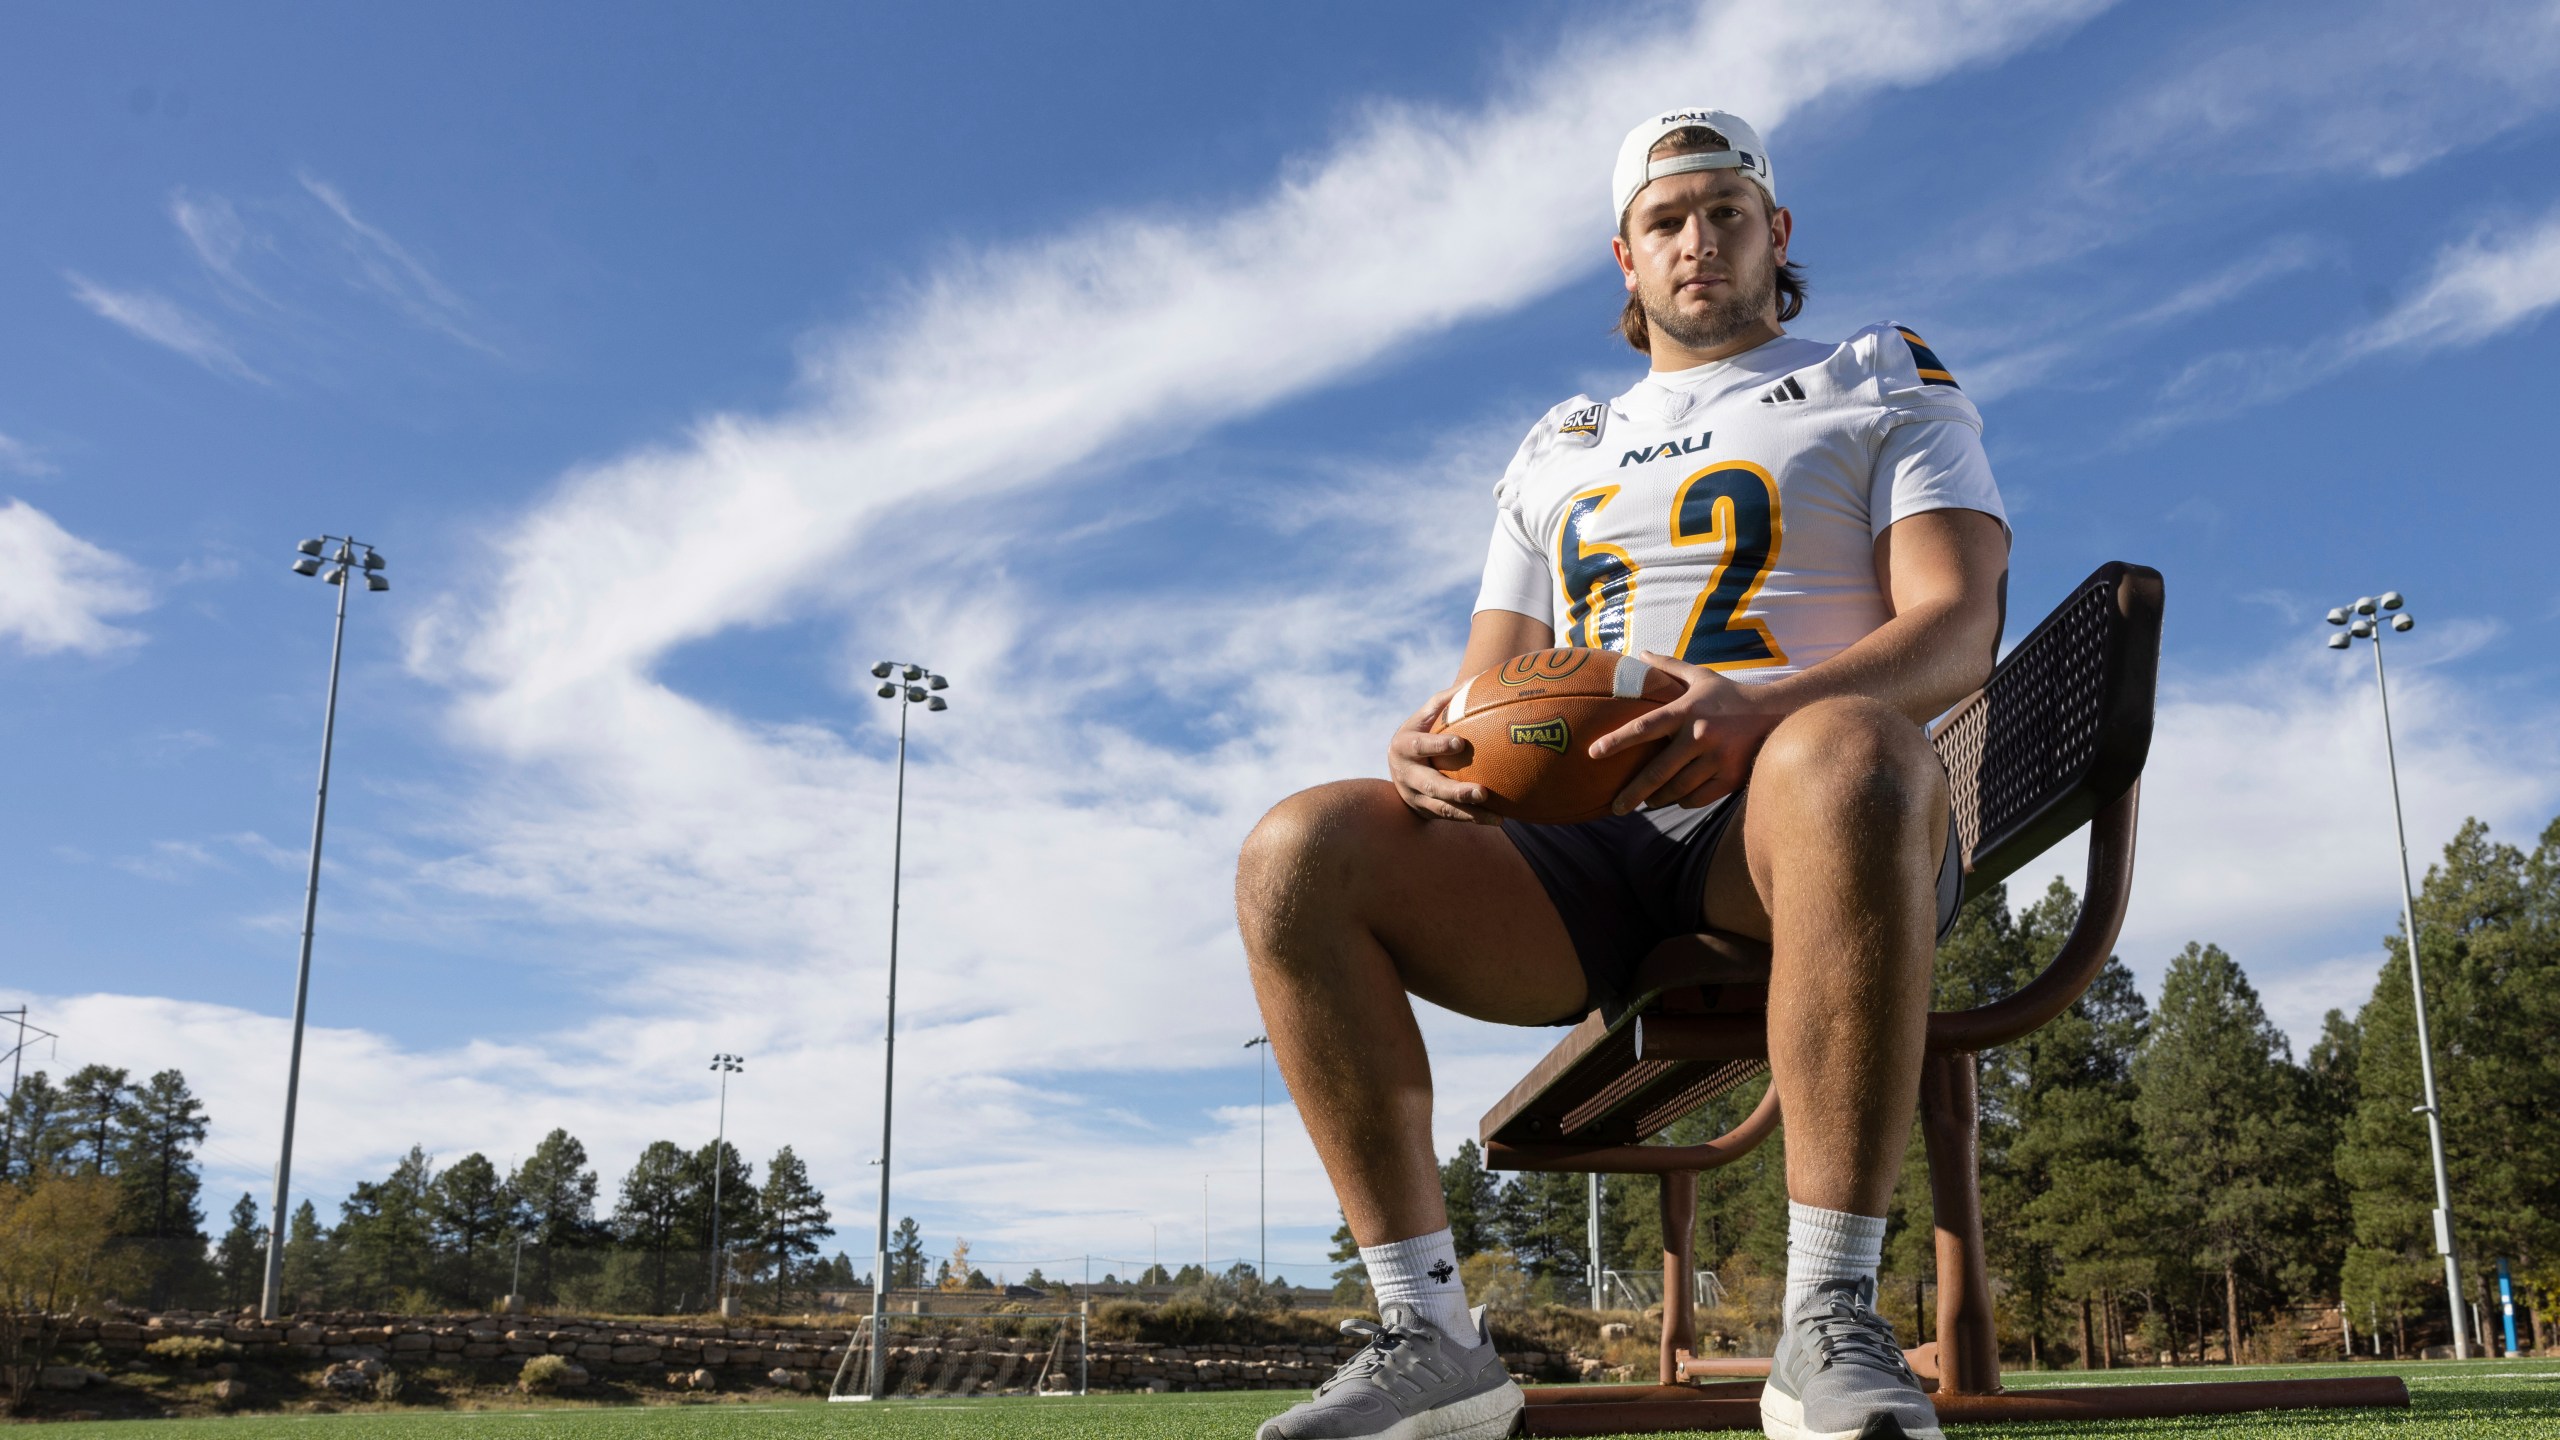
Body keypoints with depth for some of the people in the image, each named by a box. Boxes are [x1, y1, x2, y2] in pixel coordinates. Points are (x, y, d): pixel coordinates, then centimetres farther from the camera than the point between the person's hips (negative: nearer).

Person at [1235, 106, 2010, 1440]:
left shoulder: (1886, 385, 18)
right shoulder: (1556, 451, 29)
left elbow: (1955, 630, 1)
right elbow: (1492, 681, 22)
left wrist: (1764, 707, -22)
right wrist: (1435, 744, -7)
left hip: (1788, 827, -3)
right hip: (1579, 849, 4)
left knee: (1845, 753, -41)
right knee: (1299, 850, -22)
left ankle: (1832, 1326, -34)